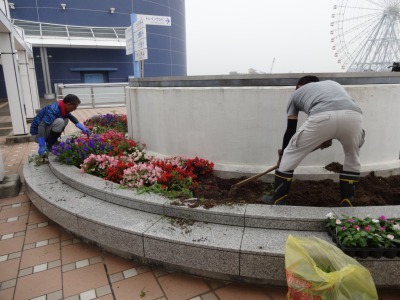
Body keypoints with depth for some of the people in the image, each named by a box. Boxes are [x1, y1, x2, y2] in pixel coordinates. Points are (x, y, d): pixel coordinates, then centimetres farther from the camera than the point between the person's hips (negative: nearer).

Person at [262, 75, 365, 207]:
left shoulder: (297, 93, 33)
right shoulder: (333, 84, 43)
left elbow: (290, 129, 34)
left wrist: (283, 153, 47)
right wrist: (327, 139, 51)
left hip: (321, 117, -3)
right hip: (354, 115, 4)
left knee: (290, 155, 19)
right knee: (352, 159, 32)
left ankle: (278, 200, 29)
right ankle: (347, 203, 34)